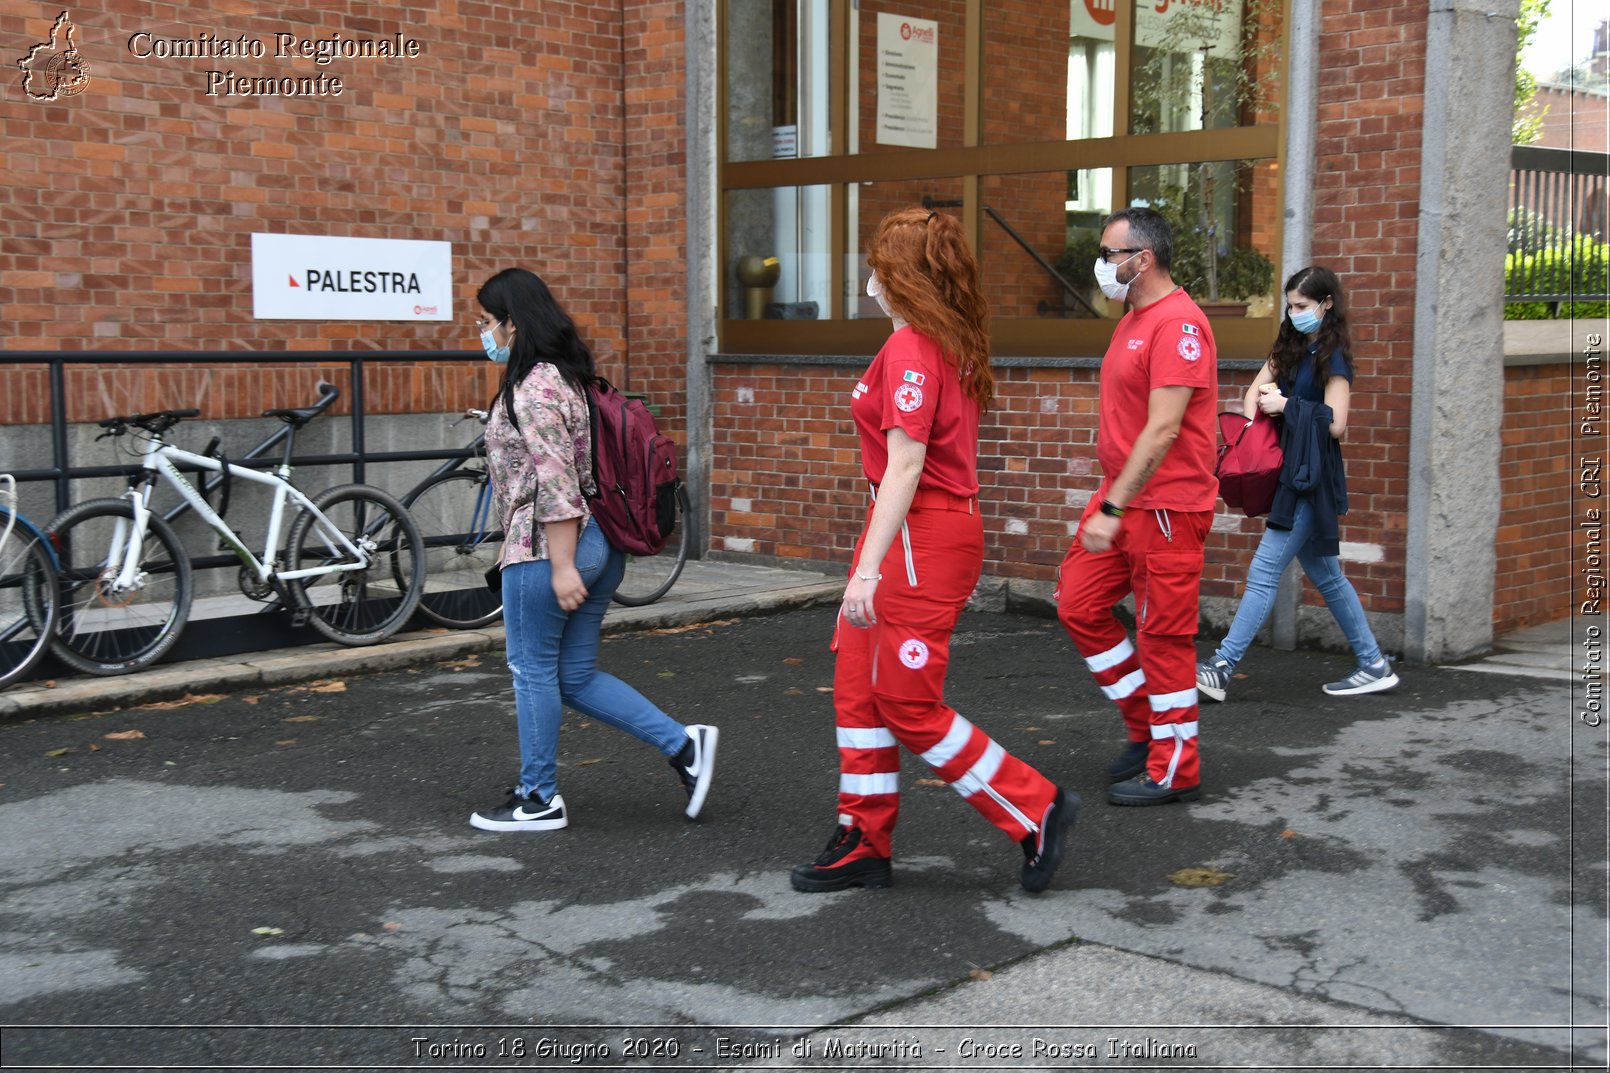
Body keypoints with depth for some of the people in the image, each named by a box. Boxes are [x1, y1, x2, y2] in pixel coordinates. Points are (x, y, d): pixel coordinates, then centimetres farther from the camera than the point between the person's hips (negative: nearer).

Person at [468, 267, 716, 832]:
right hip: (597, 542, 10)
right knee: (576, 676, 13)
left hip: (545, 546, -10)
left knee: (533, 669, 4)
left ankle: (538, 799, 16)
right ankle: (684, 743, 8)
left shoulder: (532, 387, -16)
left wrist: (562, 567, -22)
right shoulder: (564, 374, 15)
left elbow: (556, 483, -22)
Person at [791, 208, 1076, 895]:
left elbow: (905, 464, -22)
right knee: (858, 687, 12)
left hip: (921, 534, -10)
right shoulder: (955, 345, 13)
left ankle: (1035, 810, 7)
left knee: (907, 704, -2)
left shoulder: (911, 349, -16)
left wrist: (868, 568, -24)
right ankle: (863, 843, 20)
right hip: (944, 523, 10)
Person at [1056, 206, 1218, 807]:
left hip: (1166, 506, -10)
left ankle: (1173, 771, 11)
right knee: (1078, 604, 10)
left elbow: (1163, 429, -23)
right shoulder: (1133, 322, 15)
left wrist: (1113, 508, -23)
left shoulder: (1178, 324, -17)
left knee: (1163, 635, -2)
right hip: (1121, 498, 10)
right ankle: (1146, 727, 23)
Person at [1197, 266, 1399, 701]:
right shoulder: (1291, 348, 14)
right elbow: (1256, 389, 10)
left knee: (1264, 572, -10)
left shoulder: (1333, 356, -9)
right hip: (1293, 473, 9)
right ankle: (1374, 665, 22)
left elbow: (1335, 423, -15)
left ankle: (1221, 669, -10)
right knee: (1325, 576, 14)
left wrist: (1286, 406, -12)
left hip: (1312, 478, -9)